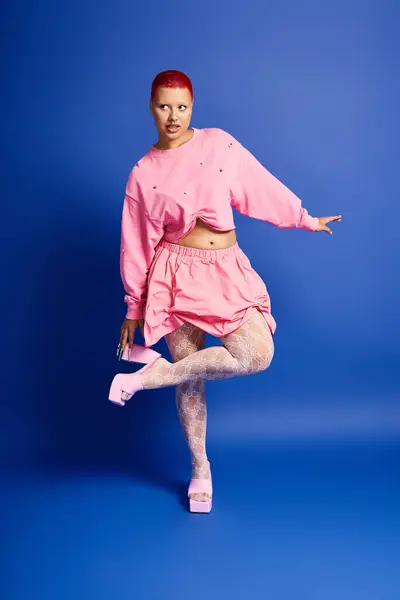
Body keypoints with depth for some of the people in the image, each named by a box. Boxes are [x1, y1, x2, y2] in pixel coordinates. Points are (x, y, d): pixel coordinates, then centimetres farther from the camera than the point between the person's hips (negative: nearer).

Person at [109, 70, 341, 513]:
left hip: (226, 270, 2)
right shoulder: (143, 173, 2)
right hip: (176, 273, -2)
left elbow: (261, 187, 12)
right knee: (191, 381, 2)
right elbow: (136, 245, 6)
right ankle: (200, 470, 23)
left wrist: (305, 219, 16)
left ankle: (157, 373, -4)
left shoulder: (219, 144, 5)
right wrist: (134, 307, 9)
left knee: (259, 355, -20)